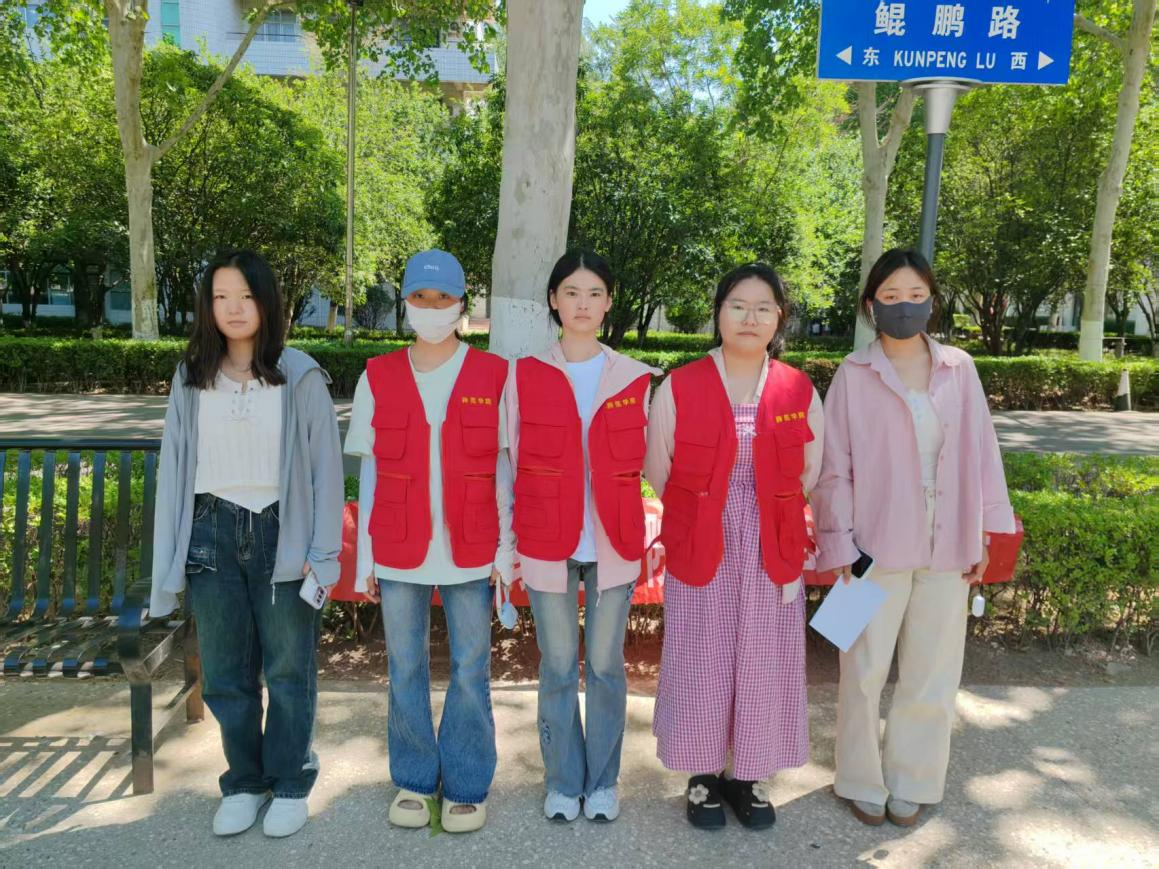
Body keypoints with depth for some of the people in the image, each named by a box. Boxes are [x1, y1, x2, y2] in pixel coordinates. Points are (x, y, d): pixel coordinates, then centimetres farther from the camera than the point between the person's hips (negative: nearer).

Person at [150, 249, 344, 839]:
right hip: (213, 534, 3)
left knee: (288, 670, 7)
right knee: (225, 673, 12)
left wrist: (323, 552, -9)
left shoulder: (299, 376, -4)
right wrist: (169, 561, 4)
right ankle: (244, 782, 31)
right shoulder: (191, 379, 5)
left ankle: (290, 784, 26)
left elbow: (325, 466, -4)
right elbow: (174, 467, 7)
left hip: (281, 532, -3)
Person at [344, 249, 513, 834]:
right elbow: (370, 473, 5)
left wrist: (506, 548, -2)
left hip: (470, 551, -1)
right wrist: (364, 556, 4)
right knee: (405, 670, 13)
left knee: (470, 671, 8)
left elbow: (503, 468, 1)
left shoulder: (493, 376, -1)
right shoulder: (378, 378, 3)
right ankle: (414, 781, 31)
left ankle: (467, 786, 26)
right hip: (399, 550, 1)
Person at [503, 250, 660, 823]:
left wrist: (637, 538, 0)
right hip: (547, 547, 0)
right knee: (557, 668, 10)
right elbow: (511, 465, 3)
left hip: (613, 547, 0)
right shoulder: (525, 376, 1)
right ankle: (563, 782, 28)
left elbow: (640, 464, 7)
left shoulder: (636, 379, 2)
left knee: (605, 666, 11)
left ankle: (603, 781, 29)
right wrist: (507, 542, -1)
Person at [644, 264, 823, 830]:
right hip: (699, 555, -1)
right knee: (700, 665, 7)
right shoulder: (678, 388, -5)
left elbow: (809, 474, 11)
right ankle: (704, 775, 28)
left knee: (763, 666, 10)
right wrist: (705, 517, 5)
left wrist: (769, 517, 7)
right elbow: (659, 472, 2)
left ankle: (747, 774, 31)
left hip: (774, 557, 2)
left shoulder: (800, 392, 1)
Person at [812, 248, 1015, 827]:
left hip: (947, 549, 3)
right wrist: (841, 545, -7)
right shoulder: (854, 374, -5)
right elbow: (835, 467, -4)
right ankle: (863, 783, 29)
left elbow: (980, 453, 7)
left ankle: (912, 784, 32)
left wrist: (985, 533, 6)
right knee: (866, 674, 9)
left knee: (932, 677, 13)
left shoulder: (959, 369, 3)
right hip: (878, 547, -2)